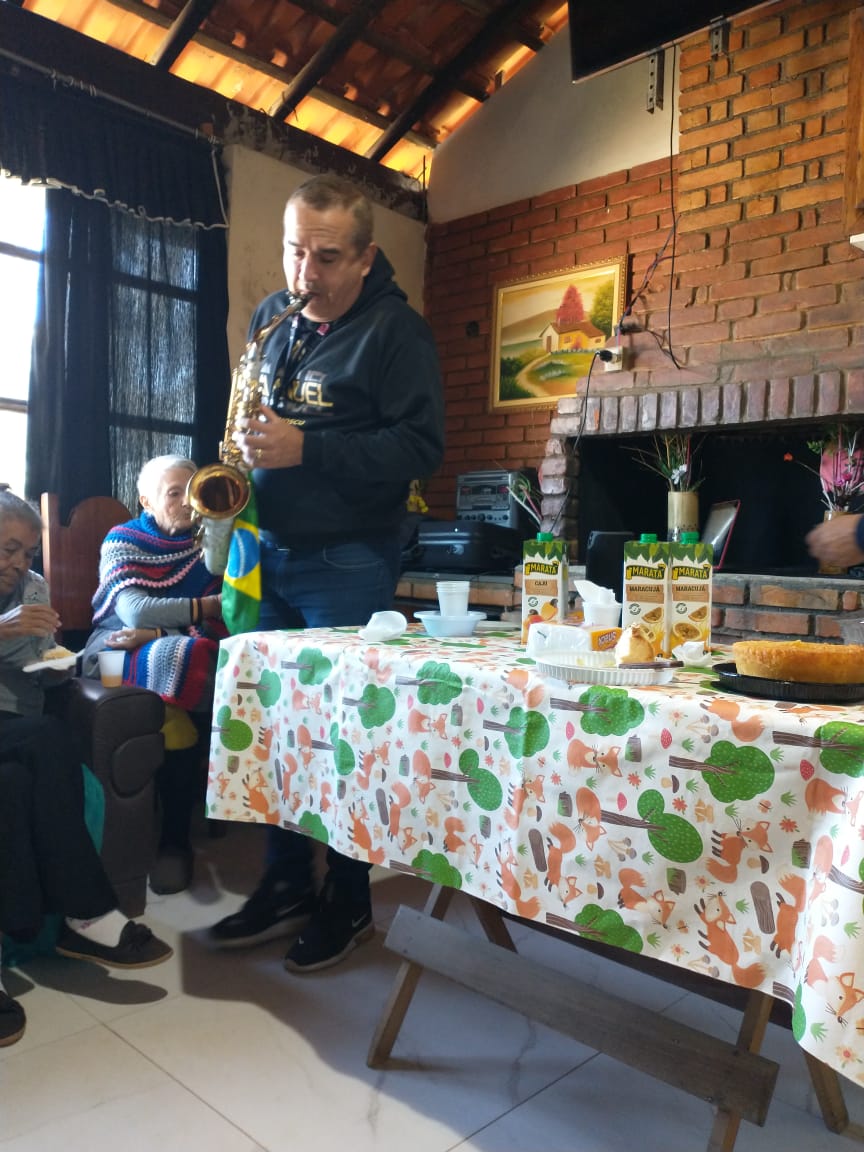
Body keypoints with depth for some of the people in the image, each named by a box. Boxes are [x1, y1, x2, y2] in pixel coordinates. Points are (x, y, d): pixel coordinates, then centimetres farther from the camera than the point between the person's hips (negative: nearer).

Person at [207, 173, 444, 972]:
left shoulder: (395, 330, -8)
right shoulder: (271, 318, 13)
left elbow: (421, 447, -16)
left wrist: (306, 449, -23)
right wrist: (245, 448, 3)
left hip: (348, 561, -6)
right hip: (270, 552, 6)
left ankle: (349, 903, 19)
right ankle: (285, 886, 26)